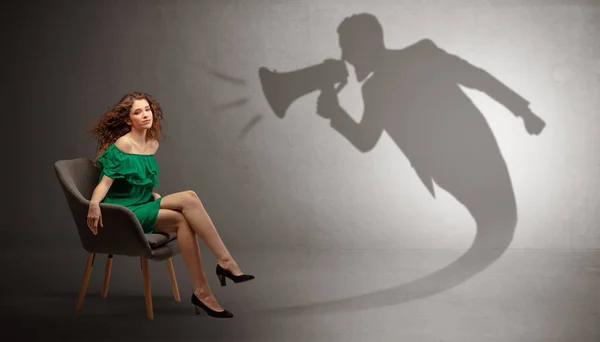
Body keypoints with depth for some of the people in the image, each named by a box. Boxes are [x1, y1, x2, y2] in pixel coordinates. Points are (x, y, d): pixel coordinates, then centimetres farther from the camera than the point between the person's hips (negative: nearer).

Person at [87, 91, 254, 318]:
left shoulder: (153, 144, 11)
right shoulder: (122, 146, -10)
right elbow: (106, 181, -16)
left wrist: (160, 200, 8)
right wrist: (94, 203, -34)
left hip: (142, 208, 6)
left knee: (183, 221, -26)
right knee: (189, 199, -25)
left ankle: (202, 292, -26)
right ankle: (225, 261, -25)